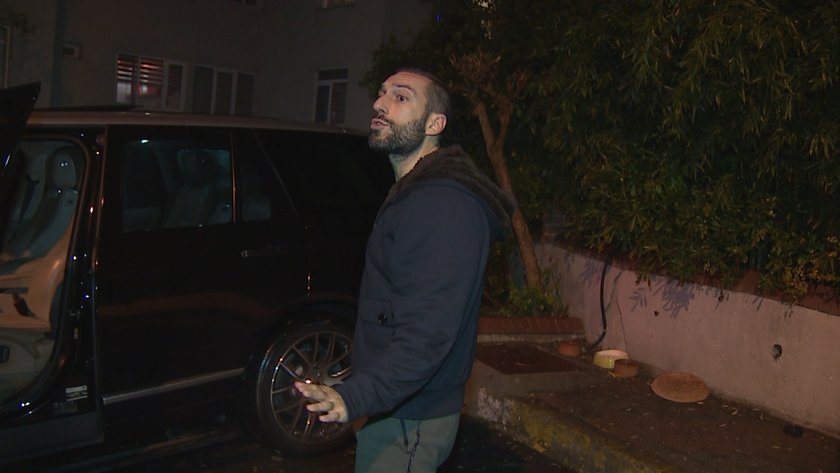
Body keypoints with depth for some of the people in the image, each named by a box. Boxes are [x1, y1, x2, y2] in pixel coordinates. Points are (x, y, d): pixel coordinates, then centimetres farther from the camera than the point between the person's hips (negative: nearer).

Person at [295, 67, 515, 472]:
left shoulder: (446, 206, -24)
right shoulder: (412, 193, 12)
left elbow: (429, 332, -31)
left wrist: (354, 397, -39)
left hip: (408, 423, -10)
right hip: (388, 408, 10)